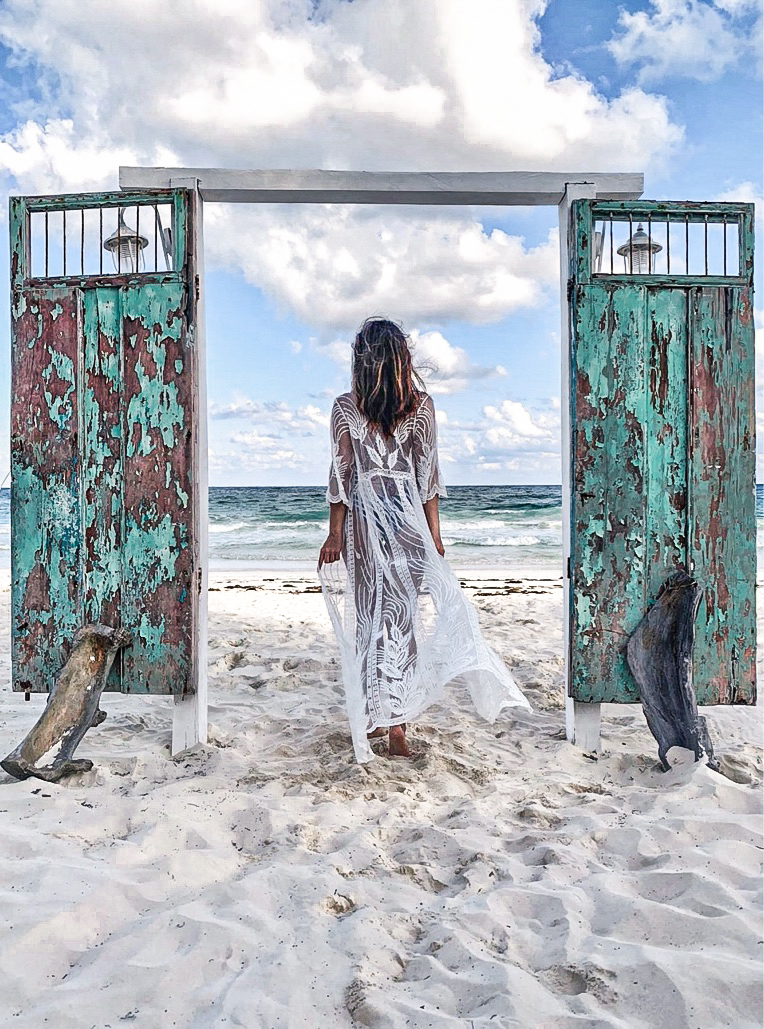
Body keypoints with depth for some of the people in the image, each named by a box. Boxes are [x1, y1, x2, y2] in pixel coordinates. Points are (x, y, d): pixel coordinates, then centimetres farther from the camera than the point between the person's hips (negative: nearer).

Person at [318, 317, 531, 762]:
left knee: (369, 617, 12)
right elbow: (428, 474, -1)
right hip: (407, 521, -1)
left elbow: (341, 476, -2)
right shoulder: (421, 405, -2)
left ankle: (372, 719, 22)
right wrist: (435, 533, 6)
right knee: (406, 617, 5)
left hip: (362, 521, 1)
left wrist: (335, 535, 4)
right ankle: (396, 723, 5)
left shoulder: (345, 408, -3)